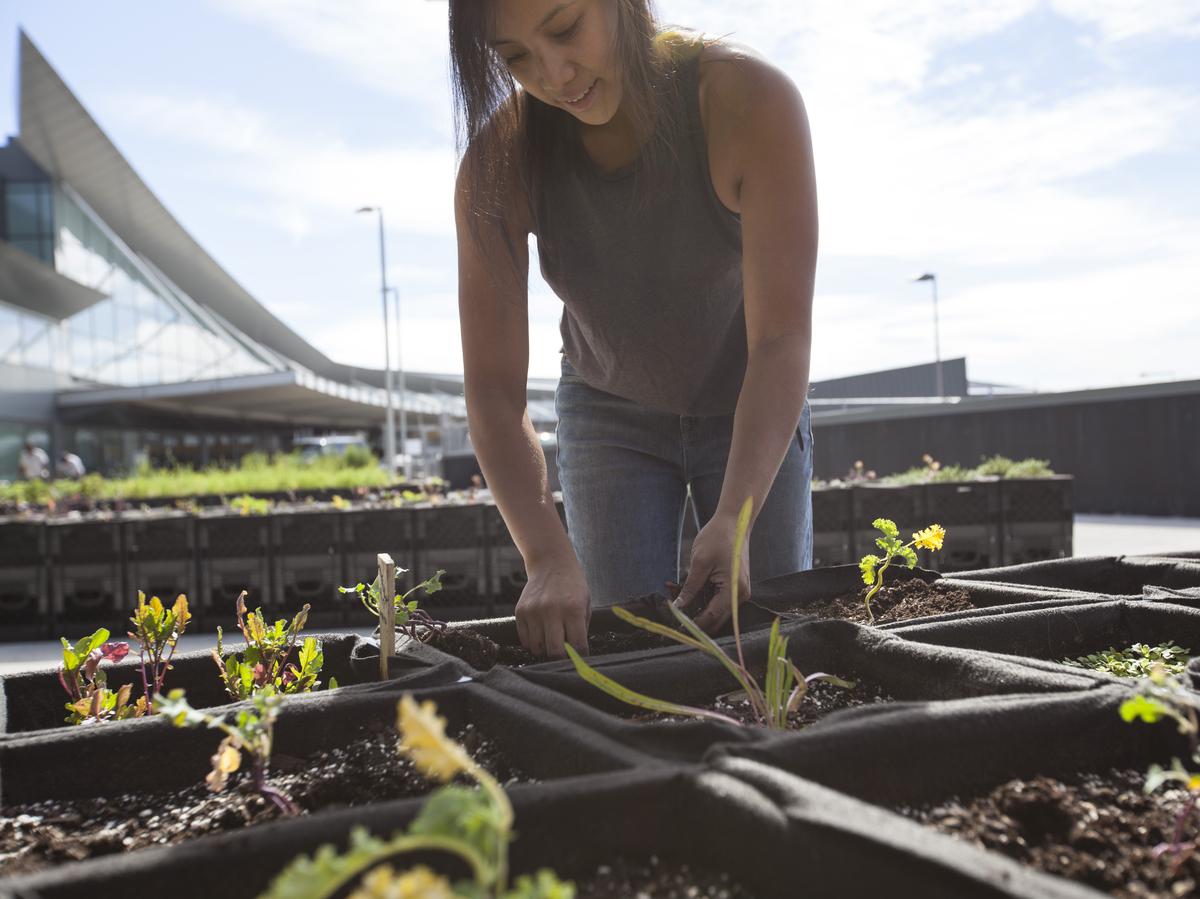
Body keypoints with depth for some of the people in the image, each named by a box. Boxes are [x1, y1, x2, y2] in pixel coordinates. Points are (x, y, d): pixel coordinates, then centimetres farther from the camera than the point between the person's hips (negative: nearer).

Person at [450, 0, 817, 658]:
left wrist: (734, 518, -41)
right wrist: (547, 556, -39)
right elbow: (492, 386, -25)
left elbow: (781, 340, -30)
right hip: (609, 415, 1)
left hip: (753, 410, 0)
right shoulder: (501, 160, -23)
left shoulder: (749, 100, -27)